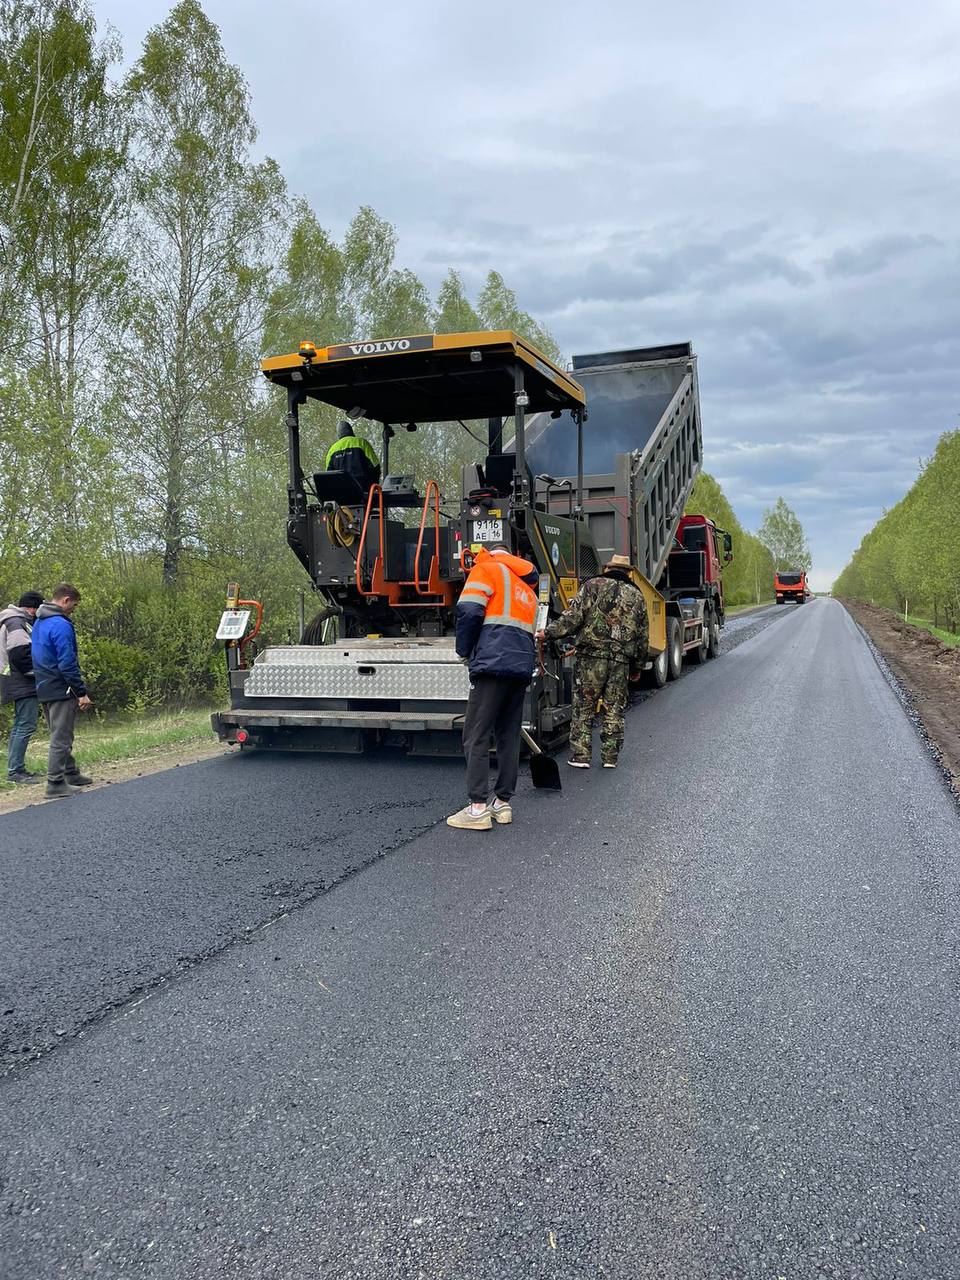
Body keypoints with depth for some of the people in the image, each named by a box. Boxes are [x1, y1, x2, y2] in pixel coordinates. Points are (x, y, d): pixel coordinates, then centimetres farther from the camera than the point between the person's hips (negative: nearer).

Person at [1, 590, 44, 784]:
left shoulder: (18, 622, 19)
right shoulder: (16, 623, -13)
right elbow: (20, 653, -22)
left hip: (22, 684, 11)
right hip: (23, 684, -11)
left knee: (20, 726, 15)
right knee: (26, 726, -11)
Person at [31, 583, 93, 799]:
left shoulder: (38, 624, 14)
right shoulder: (61, 625, -17)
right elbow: (68, 663, -21)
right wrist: (82, 693, -17)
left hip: (44, 690, 9)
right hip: (61, 691, -9)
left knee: (60, 736, 17)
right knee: (61, 738, -3)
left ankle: (71, 773, 27)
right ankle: (55, 783, 0)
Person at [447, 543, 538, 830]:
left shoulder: (487, 569, 6)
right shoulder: (527, 588, 28)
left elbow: (469, 611, -8)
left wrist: (465, 651, 5)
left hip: (493, 664, -7)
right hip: (522, 667, 7)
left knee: (476, 736, -5)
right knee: (509, 736, 12)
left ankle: (478, 808, -9)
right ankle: (502, 802, 14)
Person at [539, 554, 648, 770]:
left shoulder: (593, 586, 3)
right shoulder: (637, 596, 16)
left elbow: (574, 616, -8)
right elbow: (643, 635, 18)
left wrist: (548, 633, -1)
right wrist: (638, 661, 29)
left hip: (592, 656, -3)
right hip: (621, 660, 3)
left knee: (584, 707, 4)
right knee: (614, 710, 11)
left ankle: (580, 755, 3)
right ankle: (610, 757, 14)